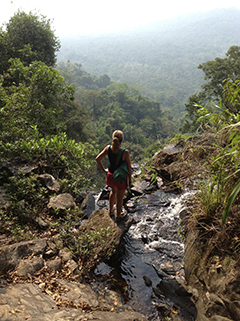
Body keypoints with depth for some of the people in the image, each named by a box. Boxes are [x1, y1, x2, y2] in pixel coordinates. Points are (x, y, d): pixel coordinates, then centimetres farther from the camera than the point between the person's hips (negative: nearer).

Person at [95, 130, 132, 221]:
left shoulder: (108, 148, -14)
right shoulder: (125, 152, -25)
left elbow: (98, 159, -5)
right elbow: (129, 168, -15)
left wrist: (103, 169, 7)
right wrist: (130, 178, 1)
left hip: (110, 175, 4)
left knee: (113, 191, 34)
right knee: (120, 198, 17)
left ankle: (110, 211, 46)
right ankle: (118, 216, 38)